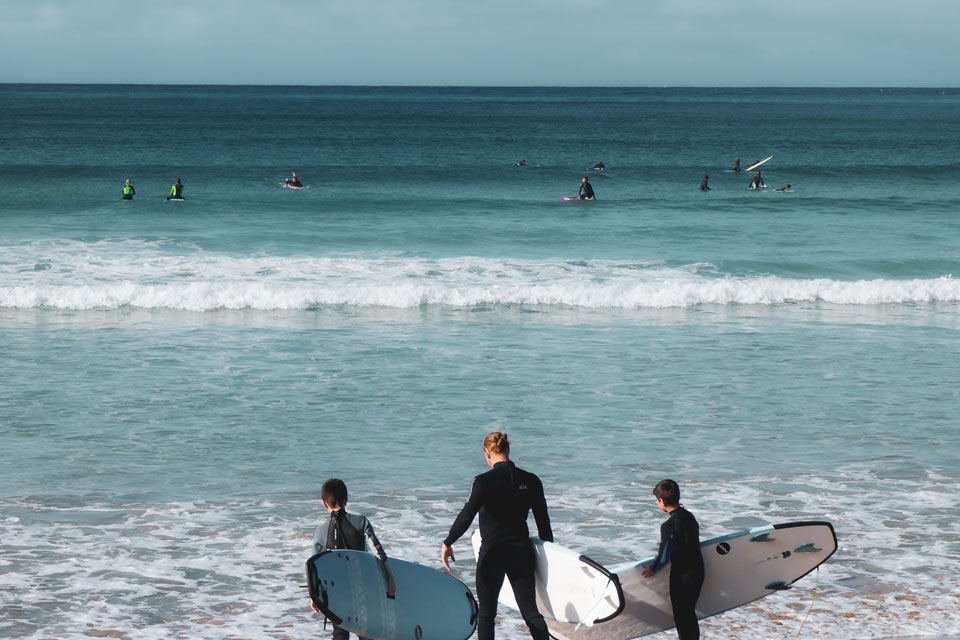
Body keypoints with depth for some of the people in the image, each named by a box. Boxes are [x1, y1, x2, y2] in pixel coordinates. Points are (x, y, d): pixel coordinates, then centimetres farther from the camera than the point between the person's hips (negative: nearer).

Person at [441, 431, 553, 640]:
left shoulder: (484, 481, -11)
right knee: (530, 611, 2)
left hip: (492, 554, -3)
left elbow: (466, 516, -17)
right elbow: (543, 521, 7)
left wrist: (447, 543, -6)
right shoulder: (531, 481, 2)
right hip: (522, 552, 3)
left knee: (486, 613, 10)